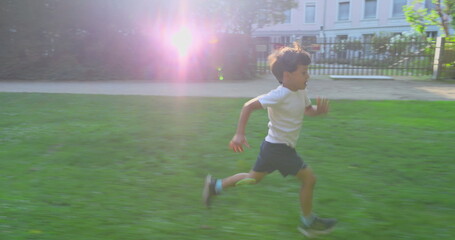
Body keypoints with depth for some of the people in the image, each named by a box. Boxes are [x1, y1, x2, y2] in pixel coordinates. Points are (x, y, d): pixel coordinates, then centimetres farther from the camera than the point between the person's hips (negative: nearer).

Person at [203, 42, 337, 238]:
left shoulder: (301, 92, 2)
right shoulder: (280, 95, -24)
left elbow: (307, 110, 19)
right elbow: (248, 106, -24)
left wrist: (319, 110, -4)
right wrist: (239, 134, -27)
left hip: (273, 147, 9)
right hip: (278, 148, -9)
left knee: (254, 178, 21)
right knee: (309, 178, -1)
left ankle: (215, 185, 30)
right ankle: (308, 222, 18)